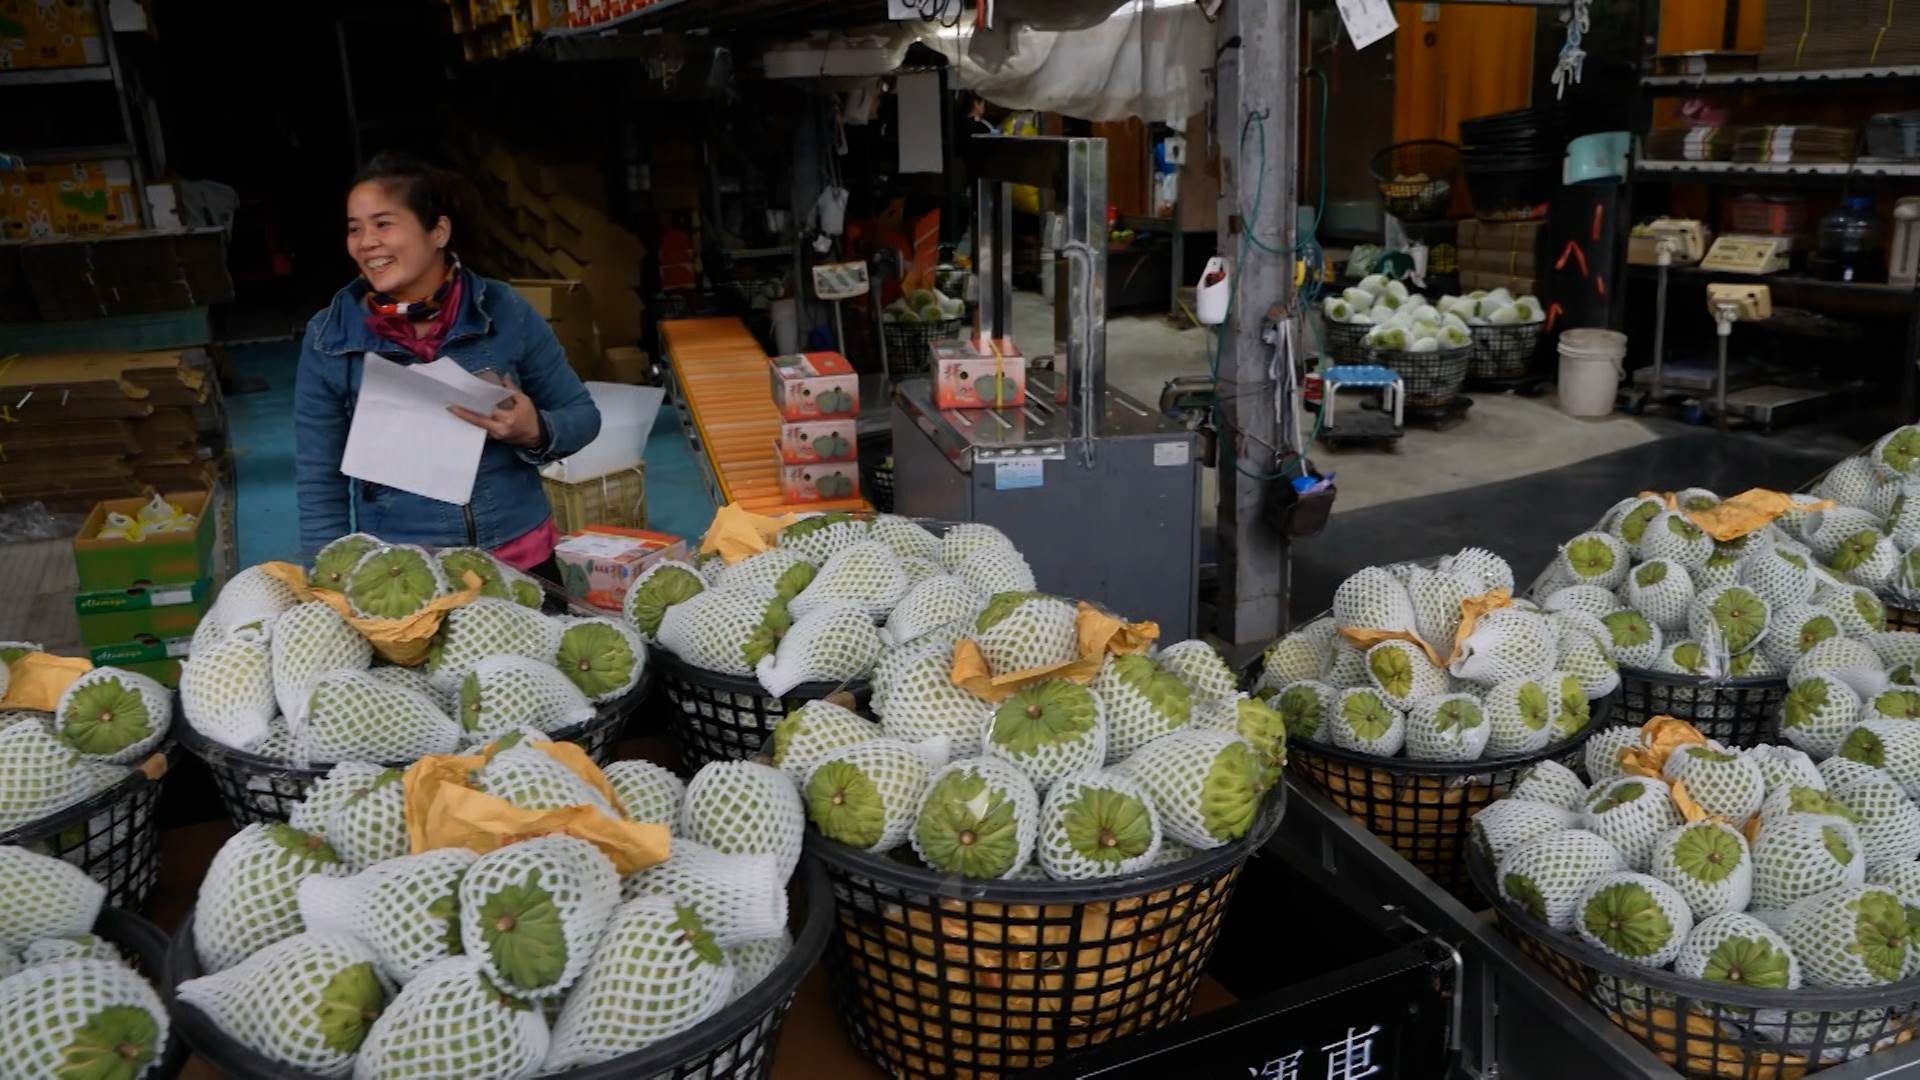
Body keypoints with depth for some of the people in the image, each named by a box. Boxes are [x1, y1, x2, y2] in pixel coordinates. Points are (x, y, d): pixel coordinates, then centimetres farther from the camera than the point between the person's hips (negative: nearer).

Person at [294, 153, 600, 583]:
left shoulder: (505, 311, -6)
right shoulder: (329, 338, -5)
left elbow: (583, 415, 3)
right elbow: (319, 484, 1)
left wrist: (535, 432, -17)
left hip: (522, 559, 1)